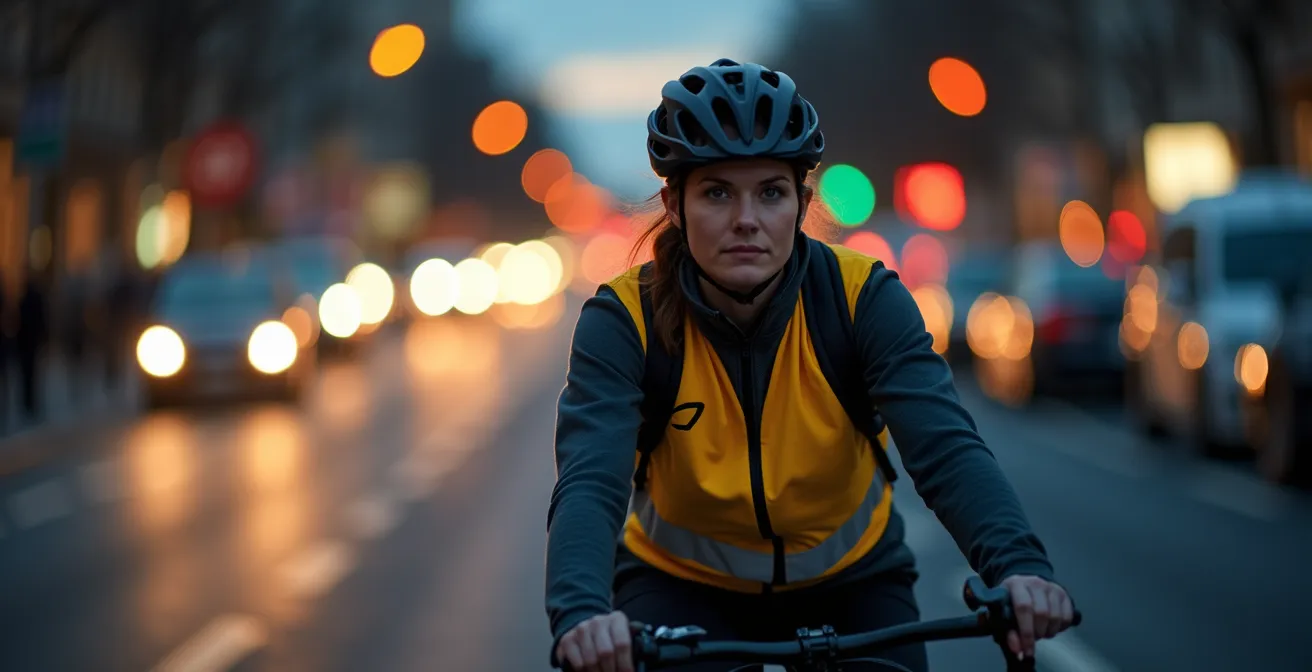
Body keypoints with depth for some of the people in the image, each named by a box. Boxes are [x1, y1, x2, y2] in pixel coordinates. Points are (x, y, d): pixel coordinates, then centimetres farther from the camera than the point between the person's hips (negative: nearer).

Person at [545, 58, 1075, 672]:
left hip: (850, 580, 2)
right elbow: (589, 483, -35)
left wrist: (1018, 567, -51)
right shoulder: (626, 318, -22)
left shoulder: (862, 297, -19)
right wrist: (581, 614, -56)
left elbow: (947, 449, -31)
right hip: (685, 585, -1)